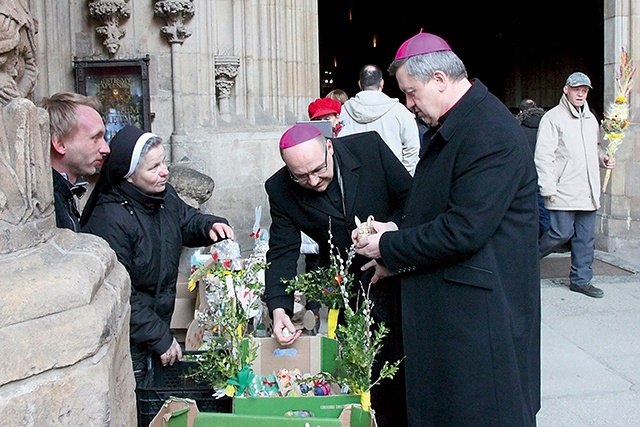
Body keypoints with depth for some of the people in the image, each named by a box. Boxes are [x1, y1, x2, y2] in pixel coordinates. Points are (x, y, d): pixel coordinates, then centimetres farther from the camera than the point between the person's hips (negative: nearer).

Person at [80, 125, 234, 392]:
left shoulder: (165, 195, -2)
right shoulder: (109, 219, -25)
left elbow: (187, 221, 19)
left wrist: (211, 226, -5)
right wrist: (161, 338, -19)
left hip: (160, 321, 7)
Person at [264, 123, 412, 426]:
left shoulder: (370, 146, -16)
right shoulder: (280, 191, -12)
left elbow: (411, 197, -7)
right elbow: (282, 253, -10)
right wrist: (278, 308, -23)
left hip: (400, 274, 0)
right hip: (348, 288, 1)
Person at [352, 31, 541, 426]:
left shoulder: (490, 132, -21)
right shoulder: (452, 126, 11)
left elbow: (463, 230, -25)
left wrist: (390, 249, -14)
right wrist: (399, 231, 3)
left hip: (480, 308, -10)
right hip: (446, 303, 10)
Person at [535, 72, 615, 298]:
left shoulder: (590, 119, 16)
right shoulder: (553, 117, -6)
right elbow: (543, 155, -11)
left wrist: (603, 157, 8)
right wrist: (548, 189, -15)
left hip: (588, 192, 7)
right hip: (563, 192, -7)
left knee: (586, 237, 9)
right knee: (562, 233, -7)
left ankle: (581, 279, 19)